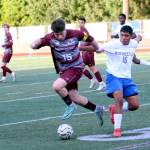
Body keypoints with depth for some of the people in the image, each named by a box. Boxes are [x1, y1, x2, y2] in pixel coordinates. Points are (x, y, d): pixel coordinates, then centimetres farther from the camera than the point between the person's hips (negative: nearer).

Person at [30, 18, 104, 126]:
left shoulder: (75, 34, -18)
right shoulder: (50, 38, -15)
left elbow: (89, 39, 0)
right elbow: (34, 45, -19)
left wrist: (98, 48, 14)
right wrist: (35, 44, -43)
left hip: (76, 68, -5)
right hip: (63, 70, 5)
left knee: (57, 86, -26)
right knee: (74, 97, 10)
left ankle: (70, 105, -1)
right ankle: (97, 109, 31)